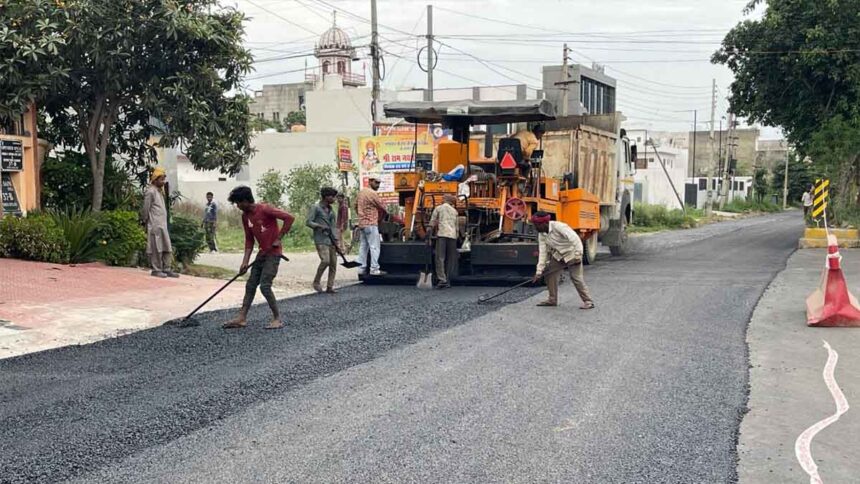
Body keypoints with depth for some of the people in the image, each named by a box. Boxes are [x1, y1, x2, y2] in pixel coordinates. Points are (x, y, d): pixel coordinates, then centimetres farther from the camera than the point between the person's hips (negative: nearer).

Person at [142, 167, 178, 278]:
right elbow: (146, 209, -9)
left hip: (163, 224, 9)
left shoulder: (160, 191, 19)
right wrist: (146, 222, -6)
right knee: (157, 248, -4)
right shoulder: (150, 191, -9)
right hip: (155, 225, -9)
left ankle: (166, 269, 9)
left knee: (167, 248, 6)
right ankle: (156, 270, 2)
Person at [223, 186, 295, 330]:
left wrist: (278, 238, -19)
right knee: (250, 285, 9)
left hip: (273, 253, -8)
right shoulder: (245, 216, 6)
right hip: (262, 253, 8)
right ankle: (242, 318, 15)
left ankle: (277, 319, -1)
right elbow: (249, 240, 11)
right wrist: (245, 261, 4)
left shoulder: (265, 209, -18)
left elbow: (289, 218, -23)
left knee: (265, 286, -13)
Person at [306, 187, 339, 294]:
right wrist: (320, 226, -19)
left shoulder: (331, 210, 18)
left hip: (331, 240, 7)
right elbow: (308, 222, -6)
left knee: (333, 263, 1)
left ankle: (329, 287, 6)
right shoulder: (316, 208, -1)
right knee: (325, 260, -20)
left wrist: (336, 240, 14)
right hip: (321, 240, -7)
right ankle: (316, 282, -3)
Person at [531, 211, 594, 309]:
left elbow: (575, 239, -30)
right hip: (559, 256, 8)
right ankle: (553, 300, 15)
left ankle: (588, 302, -8)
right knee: (549, 273, 3)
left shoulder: (558, 226, -27)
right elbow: (543, 253, -2)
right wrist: (539, 272, -7)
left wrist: (578, 255, -34)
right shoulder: (541, 235, -3)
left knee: (576, 277, -16)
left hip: (572, 254, -8)